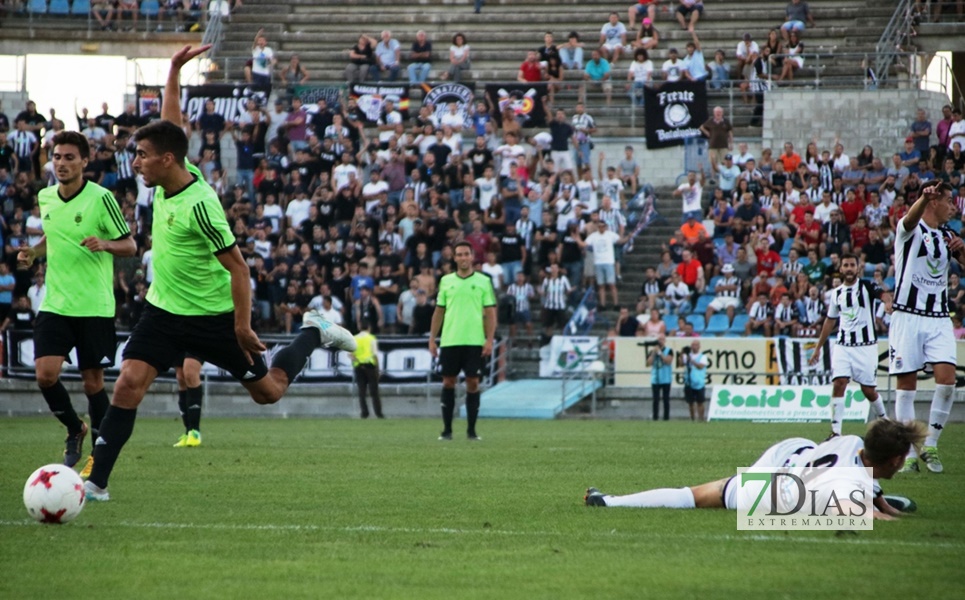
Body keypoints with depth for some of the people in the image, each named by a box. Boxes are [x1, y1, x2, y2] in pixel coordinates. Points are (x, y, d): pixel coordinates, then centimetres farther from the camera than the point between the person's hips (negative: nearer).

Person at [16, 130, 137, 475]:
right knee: (45, 375, -8)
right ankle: (75, 430, 18)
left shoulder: (100, 198, -10)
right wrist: (33, 252, 5)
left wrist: (105, 244, -24)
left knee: (92, 382, 1)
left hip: (94, 306, -4)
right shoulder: (45, 198, 6)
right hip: (55, 304, 4)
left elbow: (130, 246, -4)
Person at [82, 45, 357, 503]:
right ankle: (97, 481, -12)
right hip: (163, 311, 6)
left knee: (268, 391, 9)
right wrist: (174, 72, 6)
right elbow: (171, 124, 13)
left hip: (213, 318, -6)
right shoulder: (169, 180, -4)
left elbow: (238, 267, -22)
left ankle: (312, 334, 35)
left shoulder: (200, 204, -26)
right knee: (128, 384, -11)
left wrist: (242, 327, -21)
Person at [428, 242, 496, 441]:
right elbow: (439, 311, 12)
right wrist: (432, 339, 6)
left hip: (474, 342, -2)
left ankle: (471, 430, 5)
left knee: (473, 383, -2)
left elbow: (490, 312, 2)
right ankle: (447, 429, 10)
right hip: (449, 341, 2)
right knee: (448, 382, 3)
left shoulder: (483, 281, 4)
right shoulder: (446, 281, 9)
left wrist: (489, 340, -7)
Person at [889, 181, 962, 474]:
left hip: (939, 318, 5)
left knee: (947, 379, -11)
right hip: (908, 315, -5)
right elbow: (911, 218, -27)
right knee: (906, 385, -3)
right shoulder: (910, 229, -3)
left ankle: (930, 446, 1)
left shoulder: (947, 237, 16)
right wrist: (925, 197, -51)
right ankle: (909, 453, 4)